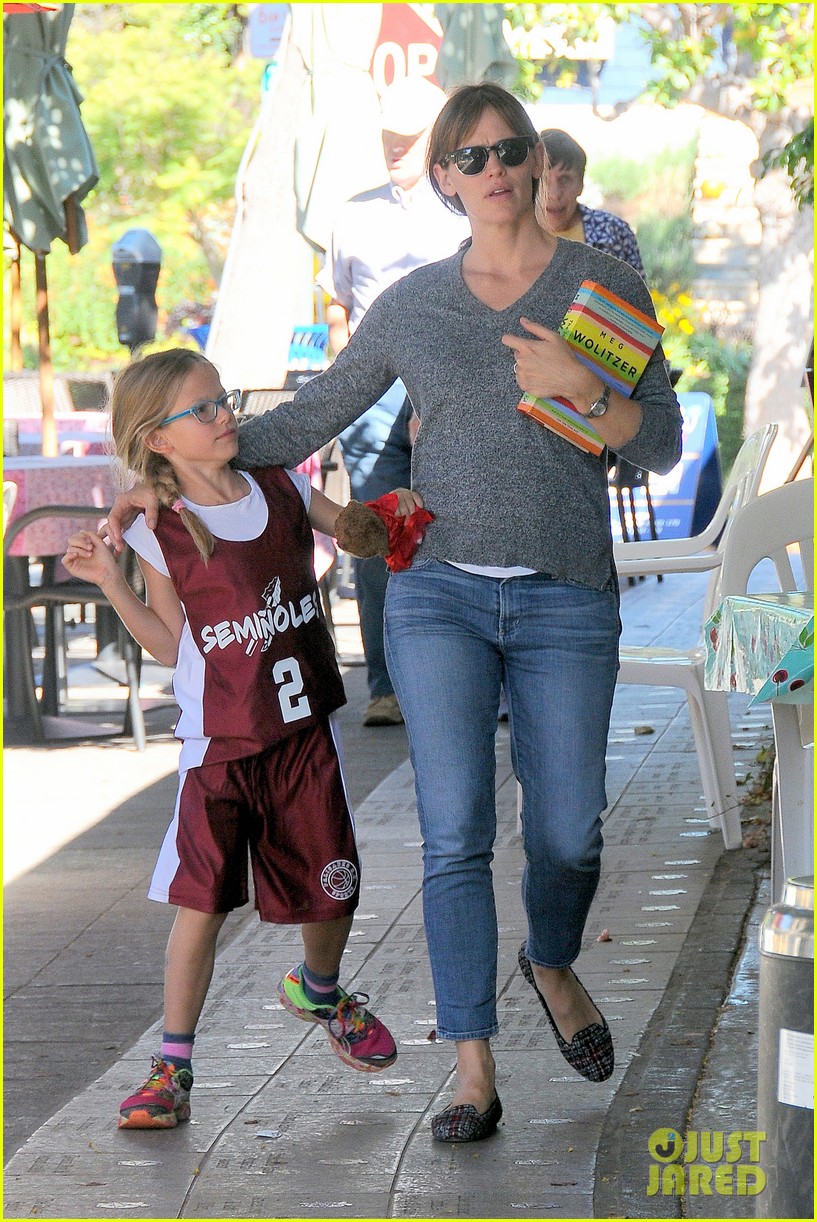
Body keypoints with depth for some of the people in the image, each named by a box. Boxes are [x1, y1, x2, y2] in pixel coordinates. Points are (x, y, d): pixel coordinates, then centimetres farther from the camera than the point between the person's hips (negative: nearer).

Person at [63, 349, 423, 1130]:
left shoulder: (282, 490, 3)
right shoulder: (161, 532, -6)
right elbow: (171, 645, -1)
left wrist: (400, 510, -4)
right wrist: (112, 584, -11)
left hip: (304, 729, 3)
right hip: (219, 742, -3)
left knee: (331, 891, 8)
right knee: (201, 899, -10)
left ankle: (318, 991, 41)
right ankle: (172, 1066, 0)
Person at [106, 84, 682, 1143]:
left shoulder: (606, 287, 2)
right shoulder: (411, 308, 5)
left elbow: (661, 445, 1)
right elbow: (304, 422, 13)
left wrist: (579, 387, -17)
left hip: (565, 606, 0)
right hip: (439, 591, 0)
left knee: (567, 834, 6)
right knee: (456, 834, -8)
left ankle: (552, 965, 40)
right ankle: (473, 1076, -6)